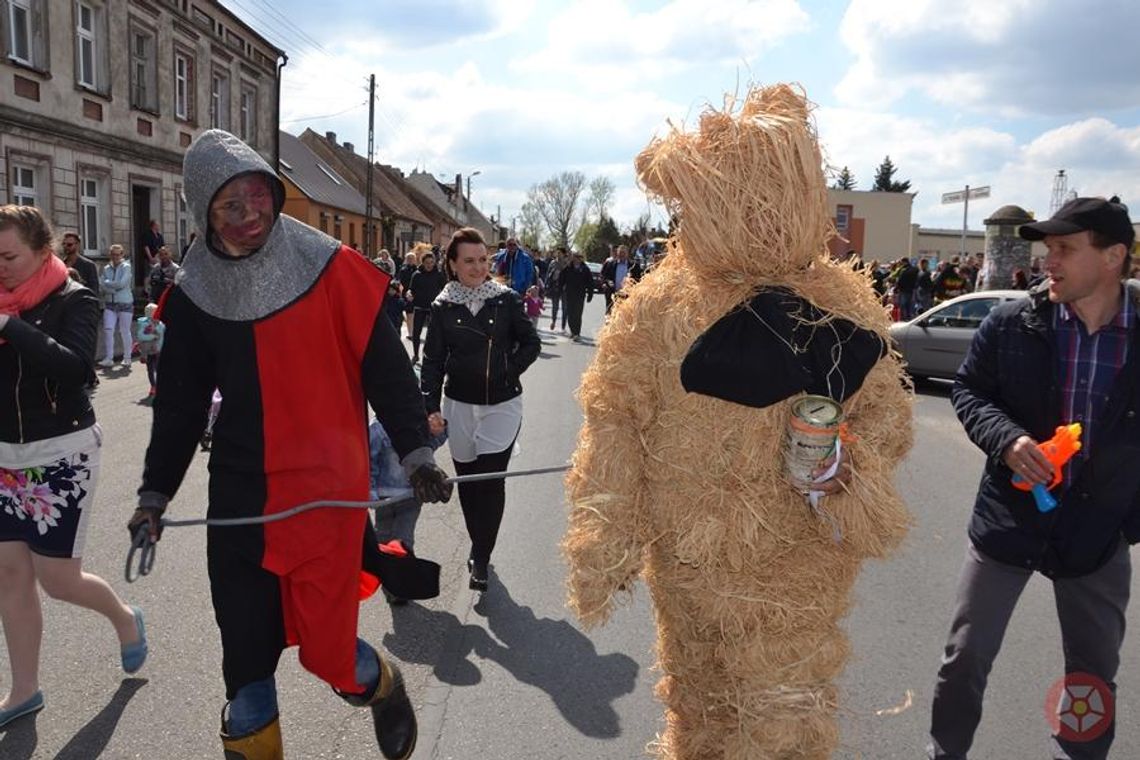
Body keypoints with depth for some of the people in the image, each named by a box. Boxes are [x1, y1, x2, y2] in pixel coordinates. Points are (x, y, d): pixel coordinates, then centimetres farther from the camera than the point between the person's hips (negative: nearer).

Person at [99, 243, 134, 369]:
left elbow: (122, 283, -13)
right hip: (110, 303, 4)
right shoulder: (106, 269, 10)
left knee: (124, 331, 2)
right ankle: (108, 358, -1)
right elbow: (104, 286, 0)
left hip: (125, 303, -4)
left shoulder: (126, 267, -1)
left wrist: (108, 283, -3)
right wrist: (115, 287, -14)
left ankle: (127, 359, 12)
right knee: (107, 330, -5)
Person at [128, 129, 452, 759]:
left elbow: (384, 367, -4)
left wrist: (414, 451, -9)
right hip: (239, 497, 4)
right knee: (246, 654, 9)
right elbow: (180, 401, 12)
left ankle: (383, 685, 36)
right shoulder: (196, 294, 5)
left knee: (326, 650, 1)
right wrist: (155, 492, 13)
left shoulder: (330, 269, -6)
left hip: (327, 492, -3)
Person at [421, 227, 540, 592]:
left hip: (502, 404, -1)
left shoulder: (506, 300, -4)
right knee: (467, 478, 11)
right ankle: (479, 545, 30)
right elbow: (433, 360, -1)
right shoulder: (443, 306, -1)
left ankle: (480, 558, 2)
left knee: (491, 478, -8)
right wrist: (431, 407, -10)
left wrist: (508, 370, -7)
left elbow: (531, 343, 6)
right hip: (459, 404, 2)